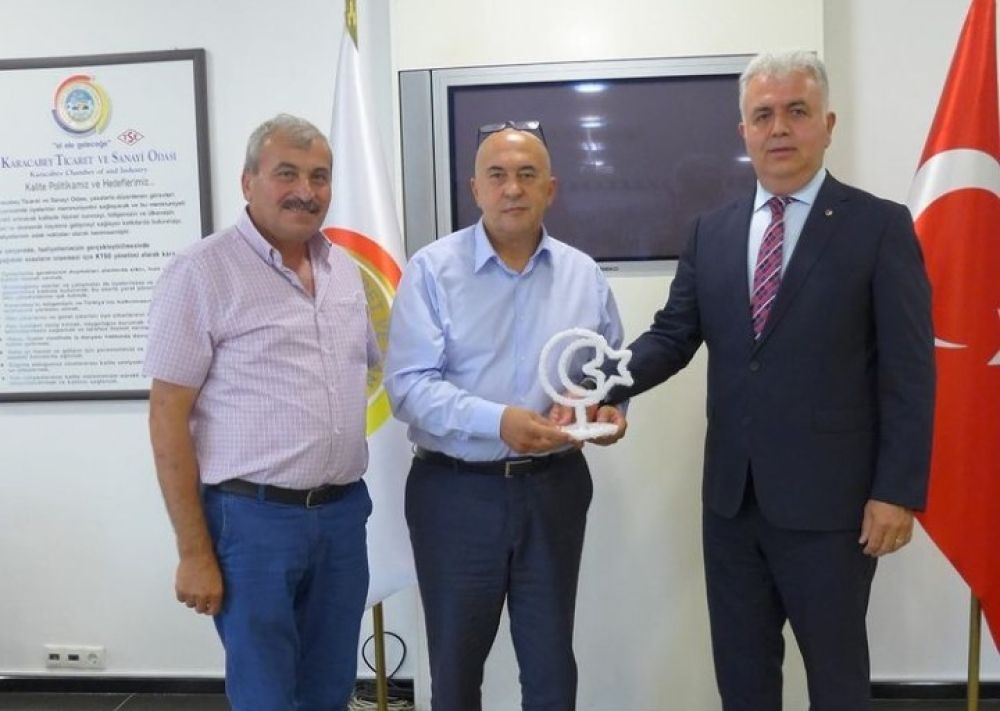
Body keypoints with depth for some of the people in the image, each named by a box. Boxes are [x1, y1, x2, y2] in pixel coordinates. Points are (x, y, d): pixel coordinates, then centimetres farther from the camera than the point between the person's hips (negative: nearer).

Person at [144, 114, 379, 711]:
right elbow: (168, 417, -10)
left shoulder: (344, 267, 9)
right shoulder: (202, 272, -9)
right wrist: (195, 552, -11)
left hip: (344, 511, 6)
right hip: (252, 517, -5)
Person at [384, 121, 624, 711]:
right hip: (456, 492, -2)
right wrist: (495, 420, -26)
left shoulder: (584, 275, 4)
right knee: (456, 661, 14)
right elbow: (409, 386, -13)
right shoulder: (433, 270, -6)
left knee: (552, 662, 14)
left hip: (553, 488, 3)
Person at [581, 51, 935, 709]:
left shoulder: (881, 226, -6)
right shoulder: (712, 231, 8)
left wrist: (897, 491, -13)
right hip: (731, 494, 4)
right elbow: (673, 335, 5)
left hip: (828, 498, -4)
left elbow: (909, 371, -8)